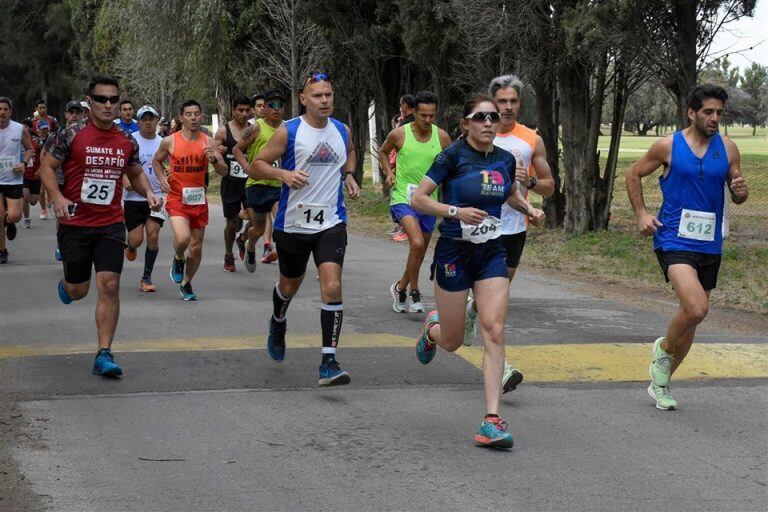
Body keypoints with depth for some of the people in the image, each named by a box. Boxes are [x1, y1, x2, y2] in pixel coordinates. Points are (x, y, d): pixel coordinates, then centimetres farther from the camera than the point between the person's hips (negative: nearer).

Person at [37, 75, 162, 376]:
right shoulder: (72, 135, -7)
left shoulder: (127, 142, 5)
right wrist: (57, 197, -21)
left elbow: (135, 173, 20)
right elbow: (46, 167, -4)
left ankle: (104, 355, -5)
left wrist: (148, 193, 0)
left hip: (111, 224, 2)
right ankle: (66, 284, 49)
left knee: (109, 285, -10)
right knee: (78, 290, 8)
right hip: (75, 224, -2)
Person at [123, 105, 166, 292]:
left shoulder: (163, 143, 6)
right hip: (133, 198, -2)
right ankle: (130, 246, 36)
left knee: (153, 237, -8)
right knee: (136, 240, -4)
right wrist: (124, 179, -18)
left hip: (156, 197, 2)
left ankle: (146, 278, 5)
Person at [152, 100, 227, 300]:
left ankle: (186, 284, 31)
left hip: (198, 200, 3)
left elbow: (223, 172, -4)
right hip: (177, 199, -3)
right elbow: (156, 161, 14)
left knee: (196, 248, 9)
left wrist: (214, 159, -24)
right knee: (182, 238, -26)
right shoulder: (170, 141, -5)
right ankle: (178, 259, 8)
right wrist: (162, 178, -4)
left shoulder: (208, 142, -2)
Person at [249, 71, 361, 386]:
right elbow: (256, 166, -5)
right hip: (293, 222, -1)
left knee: (332, 286, -16)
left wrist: (349, 175, 9)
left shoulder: (342, 131, 5)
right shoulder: (289, 132, -7)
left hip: (331, 222, 1)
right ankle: (277, 323, 53)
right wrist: (283, 174, -23)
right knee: (290, 285, 18)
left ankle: (329, 362, -16)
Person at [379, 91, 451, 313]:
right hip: (403, 197, -4)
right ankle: (413, 292, -7)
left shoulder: (441, 136, -1)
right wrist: (389, 173, -2)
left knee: (420, 251, 14)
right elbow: (383, 152, 13)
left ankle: (401, 288, 36)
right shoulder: (399, 134, -7)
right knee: (417, 243, -24)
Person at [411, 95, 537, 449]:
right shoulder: (453, 156, -10)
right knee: (452, 341, 6)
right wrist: (455, 211, -25)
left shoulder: (505, 160, 5)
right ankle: (432, 328, 46)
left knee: (494, 330, -12)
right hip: (454, 252, -4)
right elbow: (418, 199, -12)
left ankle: (492, 420, -13)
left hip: (491, 253, 4)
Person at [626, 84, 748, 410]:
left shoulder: (728, 149, 5)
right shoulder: (668, 146, -4)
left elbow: (738, 197, 12)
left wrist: (740, 191, -11)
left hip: (710, 245, 5)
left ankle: (660, 382, 29)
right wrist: (641, 214, -1)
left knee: (692, 316, 12)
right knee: (696, 308, -24)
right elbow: (633, 174, 9)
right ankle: (664, 349, 6)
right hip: (674, 240, -5)